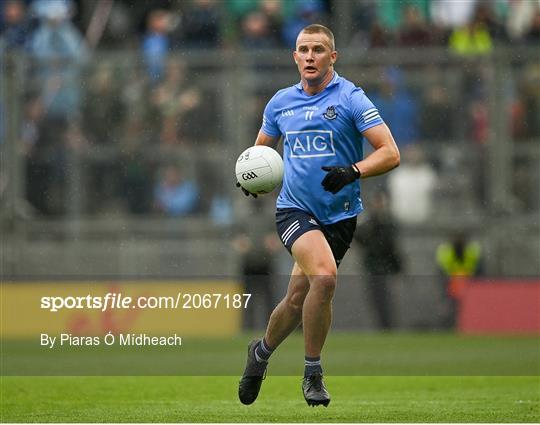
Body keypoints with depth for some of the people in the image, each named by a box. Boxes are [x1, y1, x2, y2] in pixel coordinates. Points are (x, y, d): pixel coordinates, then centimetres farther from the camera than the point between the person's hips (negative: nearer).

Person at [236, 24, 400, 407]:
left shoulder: (350, 98, -5)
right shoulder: (280, 102, 7)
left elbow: (390, 153, -10)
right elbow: (261, 148, 23)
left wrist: (353, 171, -28)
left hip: (340, 214, 0)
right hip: (295, 208, 0)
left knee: (299, 298, 0)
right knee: (324, 275, -24)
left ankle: (262, 352, 29)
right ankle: (313, 373, -9)